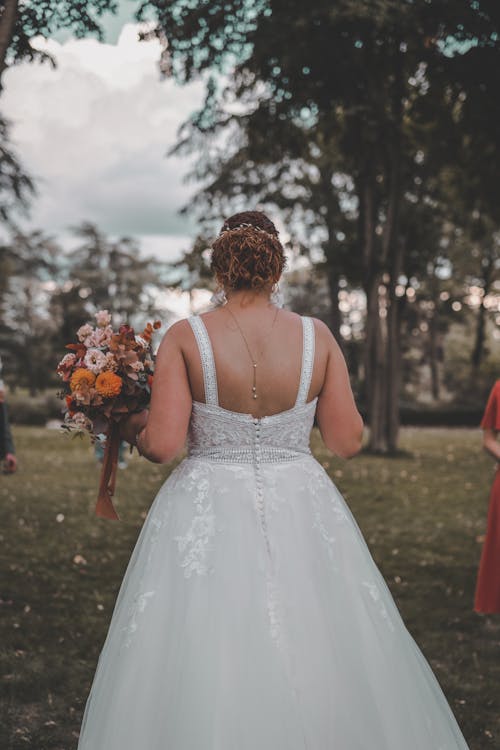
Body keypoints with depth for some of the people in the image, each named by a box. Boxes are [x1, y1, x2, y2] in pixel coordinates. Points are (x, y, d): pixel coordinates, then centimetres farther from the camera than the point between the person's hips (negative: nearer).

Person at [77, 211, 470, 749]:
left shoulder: (185, 337, -8)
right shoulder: (317, 336, -3)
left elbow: (161, 445, -13)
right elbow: (346, 442, -1)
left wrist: (133, 428, 9)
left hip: (208, 512, -1)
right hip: (301, 513, 2)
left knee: (200, 672, 10)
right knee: (313, 666, 15)